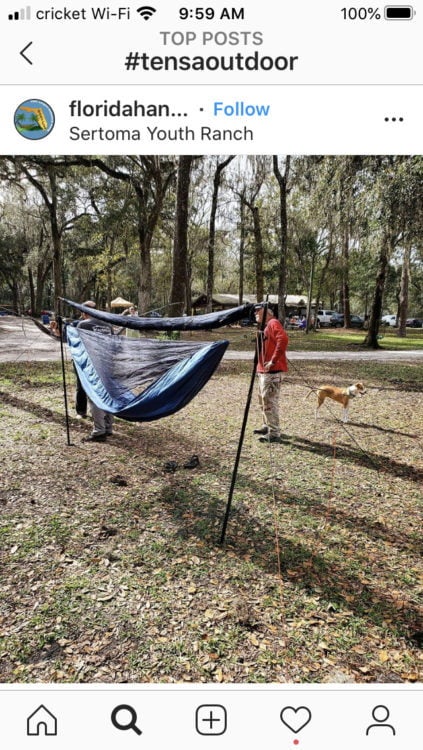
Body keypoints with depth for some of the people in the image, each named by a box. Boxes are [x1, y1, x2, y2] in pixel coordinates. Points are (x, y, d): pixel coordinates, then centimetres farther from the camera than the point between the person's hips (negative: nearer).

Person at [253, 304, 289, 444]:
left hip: (272, 370, -10)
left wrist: (273, 360, -26)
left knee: (269, 400, -10)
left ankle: (274, 433, -5)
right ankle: (267, 426, 31)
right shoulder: (264, 327, 19)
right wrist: (260, 365, 11)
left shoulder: (273, 323, -10)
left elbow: (283, 339, -26)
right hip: (263, 369, 10)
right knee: (263, 399, 19)